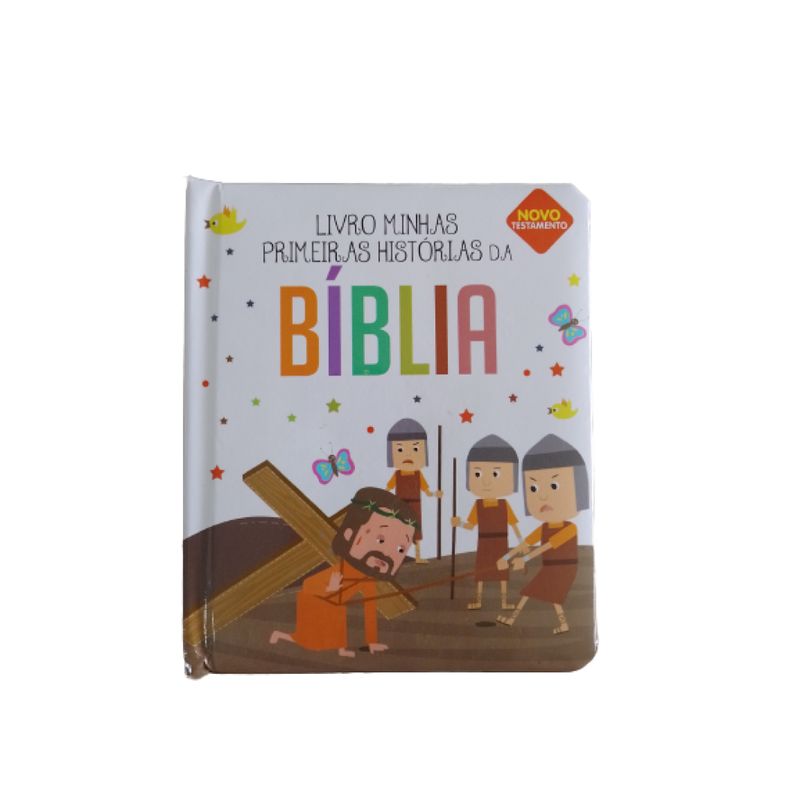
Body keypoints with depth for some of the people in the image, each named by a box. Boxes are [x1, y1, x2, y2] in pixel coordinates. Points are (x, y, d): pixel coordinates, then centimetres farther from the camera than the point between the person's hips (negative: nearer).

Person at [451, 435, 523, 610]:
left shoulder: (504, 505, -8)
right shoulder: (477, 505, -5)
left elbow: (513, 524, -4)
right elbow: (471, 525, -1)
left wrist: (520, 540, -7)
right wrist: (459, 524, -19)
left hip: (501, 543, -1)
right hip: (484, 544, 1)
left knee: (502, 571, 5)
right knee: (481, 570, 7)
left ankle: (504, 601, 13)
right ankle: (478, 600, 16)